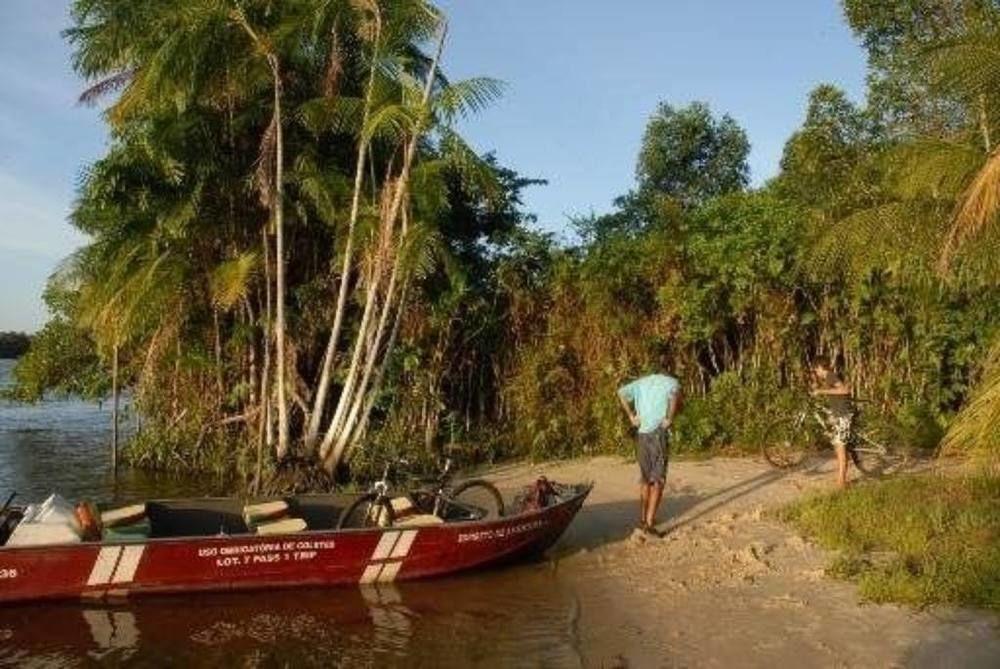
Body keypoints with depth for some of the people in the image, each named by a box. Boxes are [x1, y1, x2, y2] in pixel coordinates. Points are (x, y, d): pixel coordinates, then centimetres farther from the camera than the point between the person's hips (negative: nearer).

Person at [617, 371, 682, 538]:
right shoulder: (672, 382, 5)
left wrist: (631, 416, 5)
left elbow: (621, 392, 4)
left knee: (645, 479, 17)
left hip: (641, 433, 5)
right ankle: (649, 525, -6)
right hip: (658, 433, -5)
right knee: (658, 481, -1)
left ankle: (643, 519, 21)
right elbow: (674, 394, -20)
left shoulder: (642, 382, 19)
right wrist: (669, 419, -13)